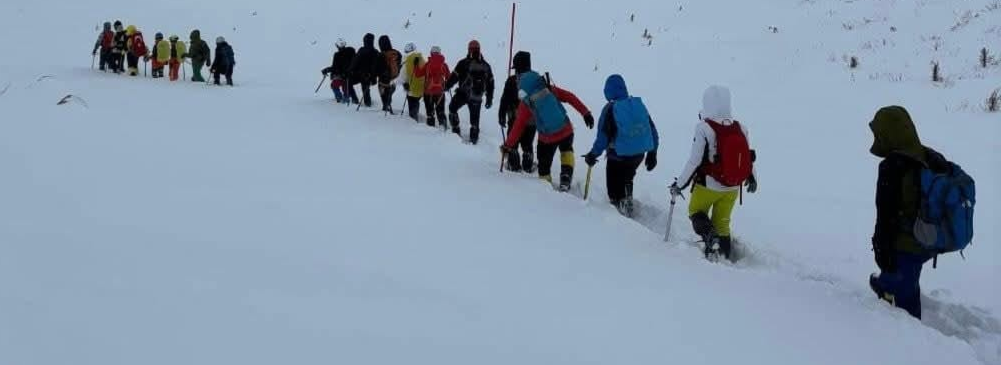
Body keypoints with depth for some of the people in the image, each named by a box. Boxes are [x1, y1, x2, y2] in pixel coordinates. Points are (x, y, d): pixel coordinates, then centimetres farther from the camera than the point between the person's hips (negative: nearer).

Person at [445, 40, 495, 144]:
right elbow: (490, 83, 11)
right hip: (477, 97, 4)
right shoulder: (486, 66, 7)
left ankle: (455, 130, 12)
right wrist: (490, 99, 18)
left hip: (463, 94, -4)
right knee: (474, 118, 11)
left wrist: (447, 86, 12)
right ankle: (474, 138, 12)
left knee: (453, 108, 18)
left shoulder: (464, 63, -8)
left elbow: (454, 76, -5)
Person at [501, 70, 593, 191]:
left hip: (547, 138, -2)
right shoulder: (550, 89, -1)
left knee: (544, 165, 19)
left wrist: (507, 146, 3)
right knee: (567, 151, 31)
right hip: (566, 131, 3)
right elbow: (571, 97, -1)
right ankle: (566, 179, 15)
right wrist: (585, 113, 5)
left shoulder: (525, 104, -6)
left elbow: (518, 127, -5)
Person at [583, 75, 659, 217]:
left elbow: (603, 137, -15)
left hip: (618, 157, -5)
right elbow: (652, 130, 4)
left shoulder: (610, 109, -15)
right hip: (639, 154, 5)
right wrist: (652, 153, 15)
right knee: (627, 178, 31)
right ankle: (627, 202, 41)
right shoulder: (639, 104, -1)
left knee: (614, 186, 14)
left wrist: (593, 155, 0)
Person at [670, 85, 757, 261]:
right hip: (733, 187, 4)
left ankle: (711, 237, -5)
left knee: (696, 212, 19)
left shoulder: (704, 128, -21)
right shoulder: (740, 128, -4)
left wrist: (679, 184, -8)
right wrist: (752, 178, 26)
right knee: (722, 222, 19)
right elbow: (749, 156, 8)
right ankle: (725, 256, 22)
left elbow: (695, 161, -20)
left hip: (708, 186, -4)